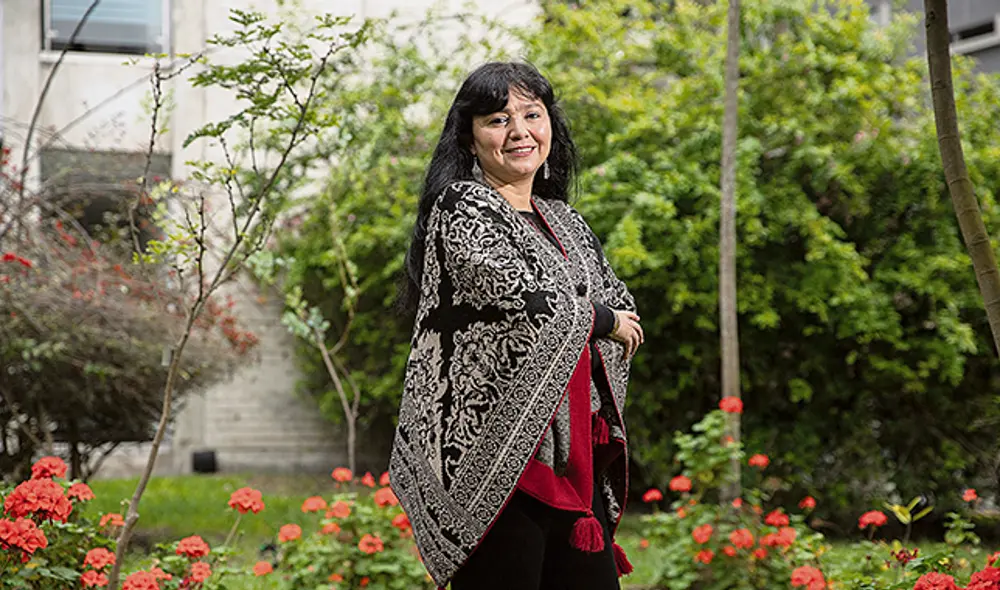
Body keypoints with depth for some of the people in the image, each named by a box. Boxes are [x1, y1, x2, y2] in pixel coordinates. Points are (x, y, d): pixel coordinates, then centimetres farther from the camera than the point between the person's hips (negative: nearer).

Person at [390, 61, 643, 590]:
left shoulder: (565, 222, 19)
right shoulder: (461, 208, -6)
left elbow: (622, 306, 16)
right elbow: (530, 302, -18)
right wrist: (601, 321, -1)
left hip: (575, 460, 8)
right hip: (493, 455, -8)